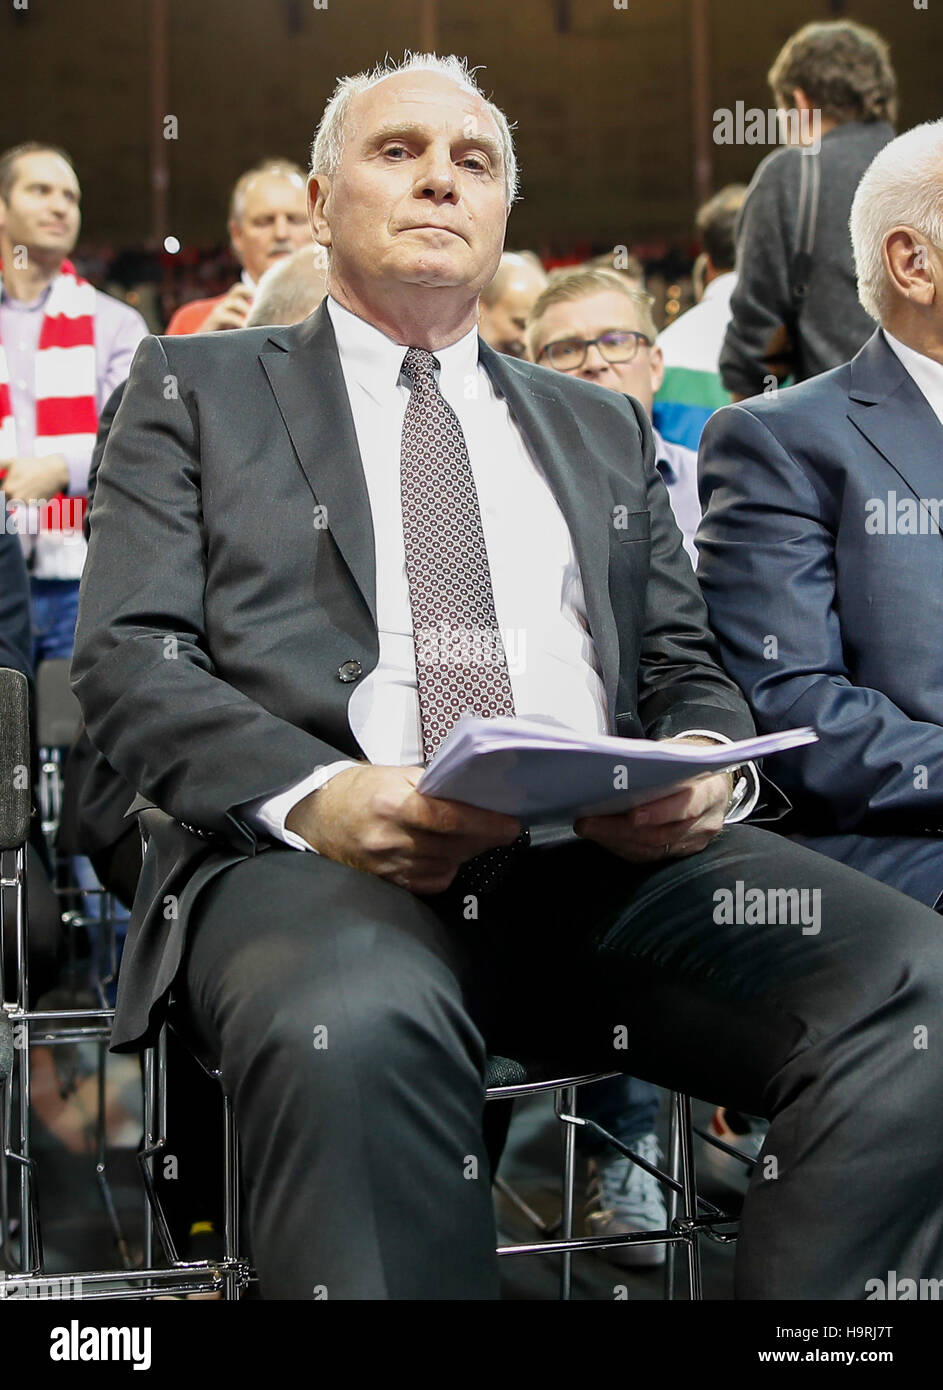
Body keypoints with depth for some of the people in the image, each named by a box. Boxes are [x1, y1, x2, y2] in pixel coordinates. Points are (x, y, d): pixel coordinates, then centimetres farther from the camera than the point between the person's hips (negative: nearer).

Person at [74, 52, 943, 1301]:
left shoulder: (603, 428, 28)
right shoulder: (200, 390, 18)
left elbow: (686, 668, 24)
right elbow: (129, 655, 5)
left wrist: (705, 765, -4)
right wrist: (315, 798, -16)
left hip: (608, 853, 4)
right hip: (312, 856, -3)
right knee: (354, 1032, -41)